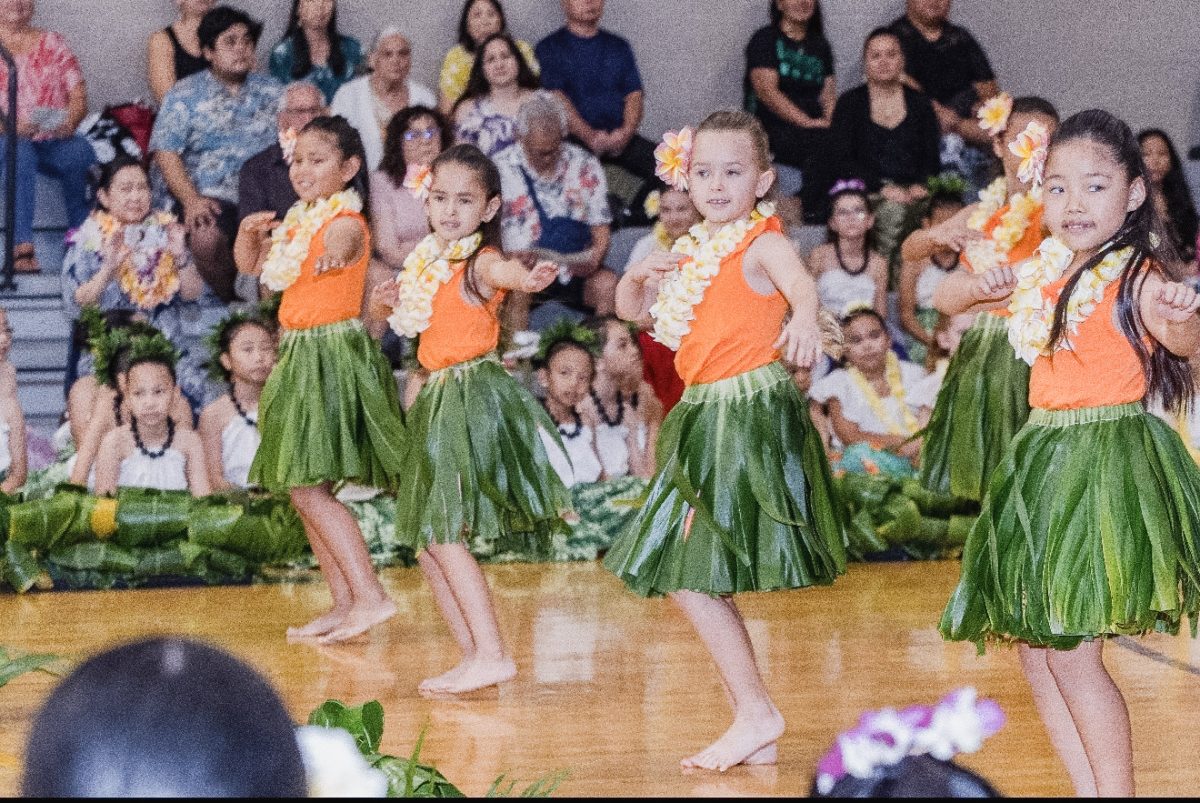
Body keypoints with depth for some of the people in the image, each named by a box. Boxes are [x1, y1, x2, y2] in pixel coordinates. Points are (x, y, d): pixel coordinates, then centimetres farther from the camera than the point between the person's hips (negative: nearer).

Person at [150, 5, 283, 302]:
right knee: (207, 238, -35)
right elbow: (166, 153, 1)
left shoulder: (271, 91, 18)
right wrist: (191, 200, -14)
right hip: (214, 196, -2)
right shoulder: (185, 96, 10)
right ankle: (233, 305, -9)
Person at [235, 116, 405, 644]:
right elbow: (251, 265, 23)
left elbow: (337, 248, -38)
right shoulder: (298, 223, 13)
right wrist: (249, 233, 1)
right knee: (304, 491, 11)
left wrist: (335, 256, -62)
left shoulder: (346, 224, -13)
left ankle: (371, 597, -13)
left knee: (307, 488, -13)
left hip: (333, 354, -9)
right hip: (298, 357, 9)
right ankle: (344, 604, 16)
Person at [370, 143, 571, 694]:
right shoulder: (428, 263, 12)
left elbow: (503, 270, -37)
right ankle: (473, 657, 17)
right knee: (424, 543, 10)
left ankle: (492, 655, -11)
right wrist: (386, 300, 6)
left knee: (441, 535, -13)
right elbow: (392, 310, 29)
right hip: (437, 399, 9)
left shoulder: (480, 262, -12)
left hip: (474, 396, -9)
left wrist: (527, 279, -60)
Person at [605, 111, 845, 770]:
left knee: (688, 576, -11)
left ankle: (755, 712, -2)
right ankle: (754, 729, 21)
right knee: (691, 580, 12)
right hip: (706, 419, 9)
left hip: (751, 416, -9)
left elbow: (801, 286, -33)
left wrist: (805, 322, -56)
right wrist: (637, 276, -1)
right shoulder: (694, 253, 13)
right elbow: (631, 310, 22)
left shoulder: (762, 245, -11)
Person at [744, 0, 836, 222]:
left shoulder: (820, 46, 20)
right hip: (769, 131, -5)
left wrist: (829, 119, -11)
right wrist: (806, 121, -19)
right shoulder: (765, 39, 2)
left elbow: (829, 93, 12)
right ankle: (814, 211, -22)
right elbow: (766, 90, -11)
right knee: (823, 140, -32)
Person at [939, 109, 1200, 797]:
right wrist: (985, 288, 0)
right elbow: (951, 301, 23)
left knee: (1071, 651, -10)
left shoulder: (1137, 271, -11)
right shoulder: (1047, 270, 11)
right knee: (1033, 646, 9)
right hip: (1045, 458, 8)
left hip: (1111, 462, -8)